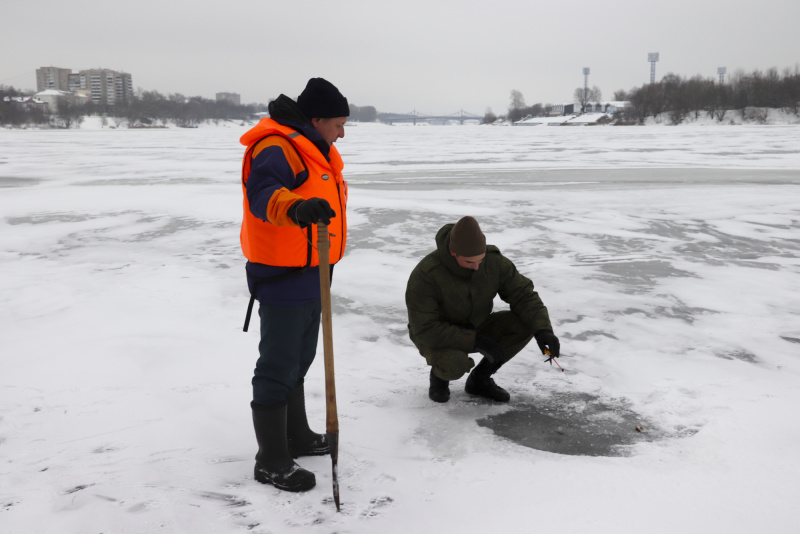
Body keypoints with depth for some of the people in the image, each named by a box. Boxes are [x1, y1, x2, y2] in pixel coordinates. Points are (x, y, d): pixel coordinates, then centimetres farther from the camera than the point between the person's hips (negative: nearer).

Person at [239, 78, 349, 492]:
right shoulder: (276, 147, -18)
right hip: (283, 278, -11)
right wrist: (296, 207, -58)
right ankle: (272, 462, 8)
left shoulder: (313, 150, 16)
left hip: (309, 274, 11)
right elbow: (263, 193, -38)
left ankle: (296, 437, 37)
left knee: (298, 360, 21)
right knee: (278, 367, -3)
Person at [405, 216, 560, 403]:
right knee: (455, 365, -39)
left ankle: (479, 379, 0)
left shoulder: (494, 261, -20)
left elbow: (524, 296, -16)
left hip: (474, 329, 5)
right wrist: (477, 342, -32)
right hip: (437, 338, -5)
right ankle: (439, 373, 1)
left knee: (526, 322, -18)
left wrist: (543, 330, -33)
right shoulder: (424, 275, -34)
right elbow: (425, 330, -32)